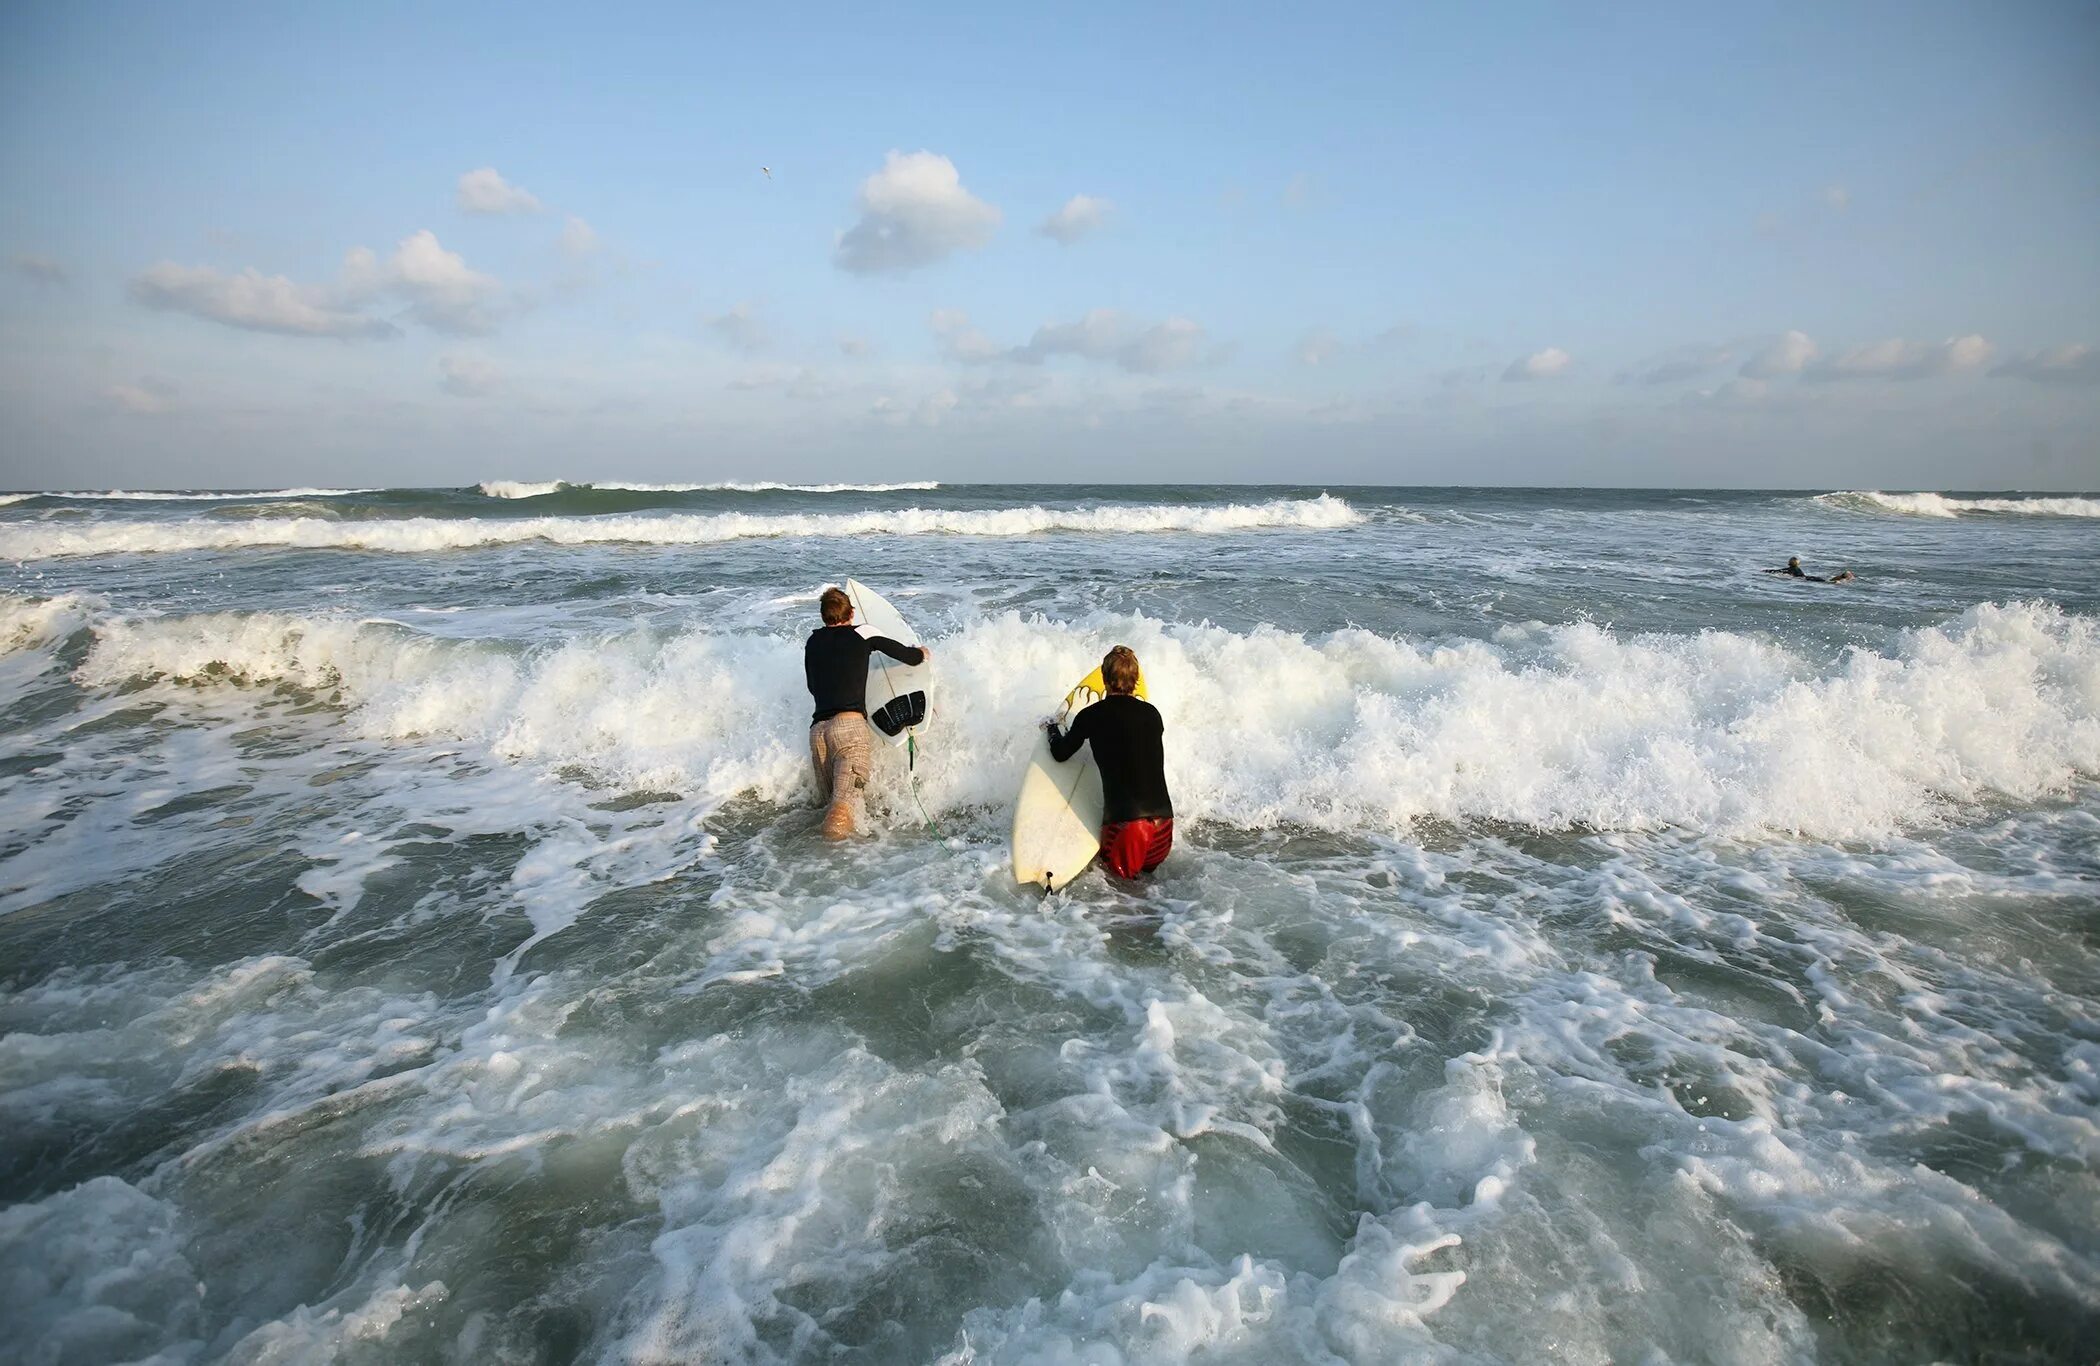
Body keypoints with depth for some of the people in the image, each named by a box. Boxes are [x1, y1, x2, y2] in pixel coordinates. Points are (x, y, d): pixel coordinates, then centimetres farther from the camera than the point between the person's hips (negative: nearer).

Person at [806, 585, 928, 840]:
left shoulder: (813, 641, 21)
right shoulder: (863, 634, 10)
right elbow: (909, 657, 14)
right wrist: (921, 652, 36)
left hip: (817, 727, 4)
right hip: (850, 722, -4)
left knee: (828, 800, 7)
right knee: (850, 789, -19)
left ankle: (832, 809, -21)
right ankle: (842, 810, -46)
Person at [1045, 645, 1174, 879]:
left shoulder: (1092, 716, -2)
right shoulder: (1152, 714, 7)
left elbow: (1060, 754, 11)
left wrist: (1052, 728, 32)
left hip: (1122, 819, -3)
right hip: (1163, 818, 3)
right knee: (1150, 864, 28)